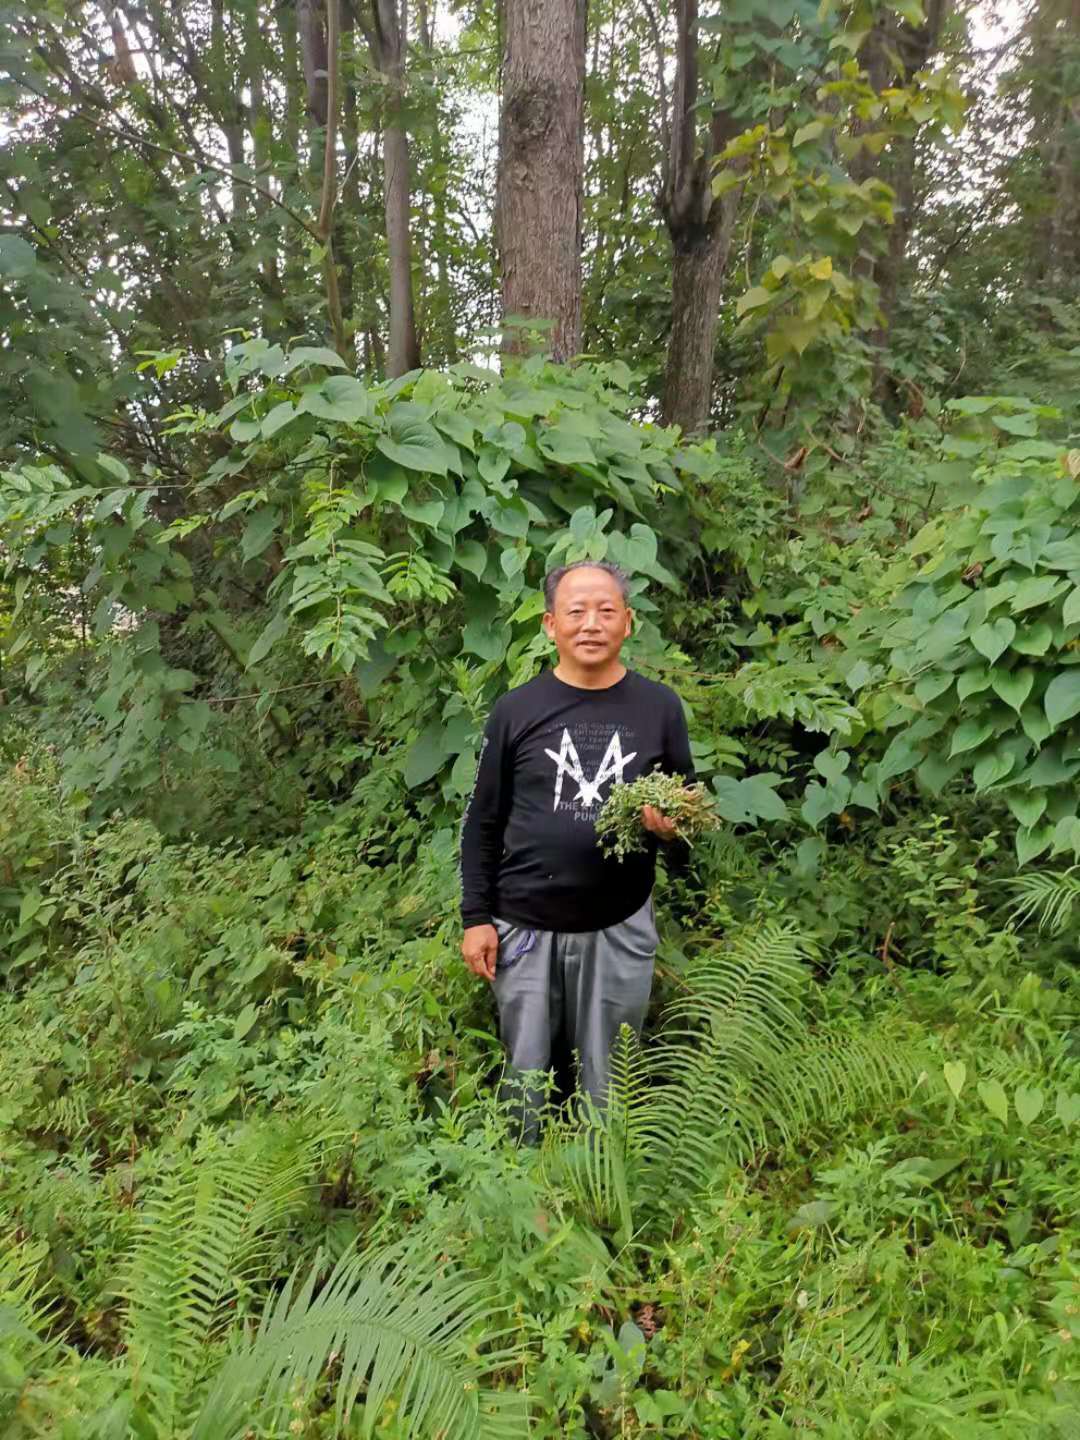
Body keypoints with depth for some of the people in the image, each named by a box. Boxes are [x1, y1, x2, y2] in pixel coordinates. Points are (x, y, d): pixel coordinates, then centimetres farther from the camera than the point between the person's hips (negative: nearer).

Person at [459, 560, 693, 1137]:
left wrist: (671, 824, -13)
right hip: (524, 925, 0)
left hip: (620, 927, 0)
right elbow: (483, 823, 4)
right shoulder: (516, 710, -1)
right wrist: (476, 917, 0)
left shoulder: (659, 707, 0)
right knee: (524, 1071, 11)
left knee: (606, 1076, 12)